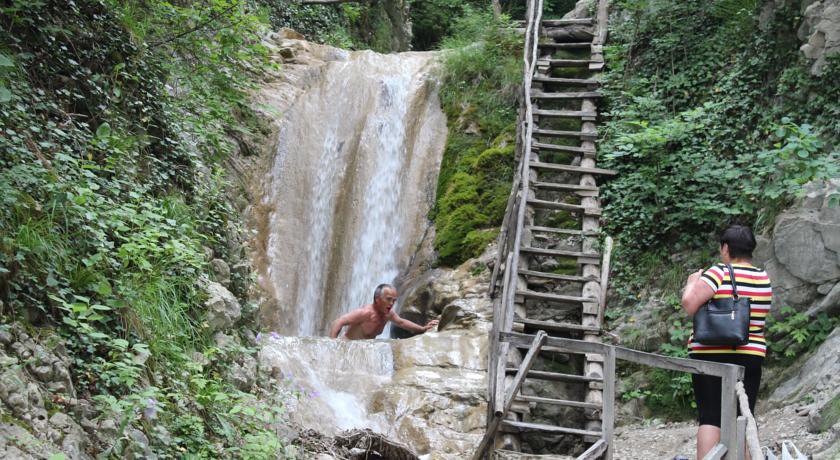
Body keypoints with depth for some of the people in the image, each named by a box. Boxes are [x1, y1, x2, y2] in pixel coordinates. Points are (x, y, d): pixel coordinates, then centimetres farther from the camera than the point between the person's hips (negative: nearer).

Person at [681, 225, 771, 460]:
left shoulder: (719, 273, -12)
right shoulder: (764, 278, 5)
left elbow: (689, 304, -23)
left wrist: (692, 282, -3)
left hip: (709, 355, -4)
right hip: (750, 357, 4)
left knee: (710, 417, -1)